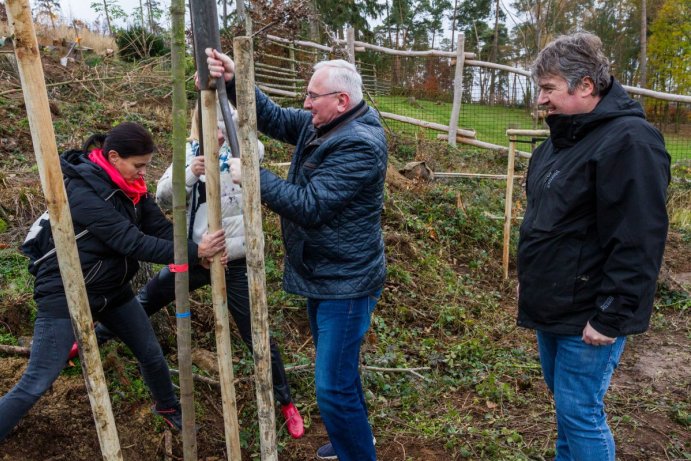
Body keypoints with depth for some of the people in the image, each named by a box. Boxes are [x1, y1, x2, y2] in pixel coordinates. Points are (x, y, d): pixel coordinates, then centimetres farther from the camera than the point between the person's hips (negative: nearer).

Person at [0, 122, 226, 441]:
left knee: (152, 354, 17)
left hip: (112, 289, 8)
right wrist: (193, 252, -32)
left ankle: (167, 408, 43)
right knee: (36, 383, -4)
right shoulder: (82, 190, -26)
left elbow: (161, 228, -8)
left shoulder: (129, 186, -1)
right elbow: (132, 242, -32)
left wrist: (200, 250, -24)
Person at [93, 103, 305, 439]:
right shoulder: (189, 153, 2)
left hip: (235, 263, -4)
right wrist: (189, 173, -24)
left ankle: (286, 403, 25)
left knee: (257, 336, 5)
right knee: (145, 301, 22)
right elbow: (163, 197, -4)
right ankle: (94, 338, 50)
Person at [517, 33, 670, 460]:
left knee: (580, 412, 3)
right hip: (553, 307, 9)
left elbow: (637, 243, -24)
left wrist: (611, 317, -22)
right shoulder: (564, 138, 10)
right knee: (565, 401, 23)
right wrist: (532, 280, 20)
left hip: (587, 316, -9)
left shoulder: (629, 141, -20)